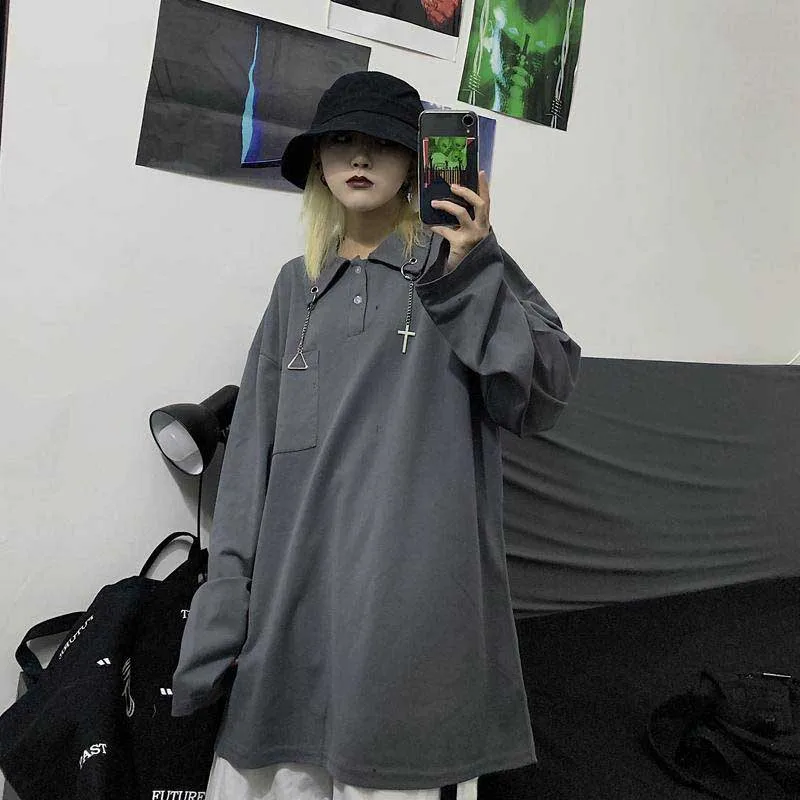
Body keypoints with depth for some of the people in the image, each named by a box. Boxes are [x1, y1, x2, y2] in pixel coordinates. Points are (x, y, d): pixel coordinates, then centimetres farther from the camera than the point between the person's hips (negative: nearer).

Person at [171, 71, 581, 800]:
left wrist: (467, 276, -14)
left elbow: (543, 398, -6)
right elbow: (254, 449, 11)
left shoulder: (463, 264, 5)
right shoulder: (297, 285, 15)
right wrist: (227, 597, 5)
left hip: (416, 598, -3)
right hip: (293, 597, 4)